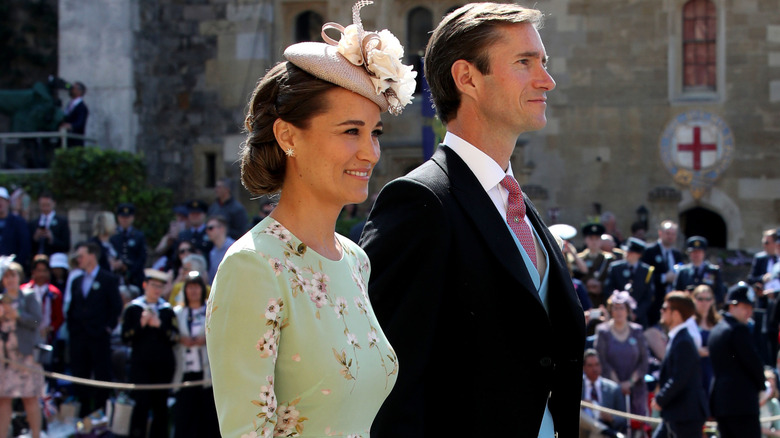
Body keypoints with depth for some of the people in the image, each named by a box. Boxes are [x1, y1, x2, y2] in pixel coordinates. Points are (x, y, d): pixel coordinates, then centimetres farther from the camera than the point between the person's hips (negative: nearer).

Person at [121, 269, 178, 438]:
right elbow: (126, 336, -3)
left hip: (163, 365, 2)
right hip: (141, 364, -2)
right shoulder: (133, 308, 4)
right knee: (142, 403, -8)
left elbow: (174, 338, 0)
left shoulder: (167, 310, 8)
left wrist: (159, 325, -13)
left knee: (160, 405, 4)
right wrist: (141, 324, -15)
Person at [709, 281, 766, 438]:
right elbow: (753, 362, -13)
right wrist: (760, 385, 6)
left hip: (720, 400, 9)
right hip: (741, 400, -9)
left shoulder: (716, 330, 17)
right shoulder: (739, 329, -13)